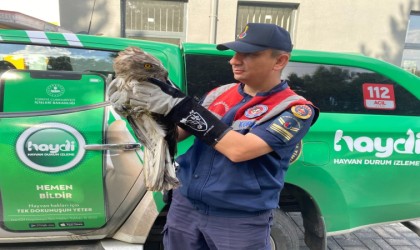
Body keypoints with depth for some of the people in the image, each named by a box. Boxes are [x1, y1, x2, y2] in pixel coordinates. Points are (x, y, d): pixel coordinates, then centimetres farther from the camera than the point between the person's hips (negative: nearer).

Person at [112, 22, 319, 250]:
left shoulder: (295, 109, -11)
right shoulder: (219, 94, 4)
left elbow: (239, 150, -24)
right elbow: (175, 135, 9)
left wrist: (179, 105, -21)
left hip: (240, 221, -4)